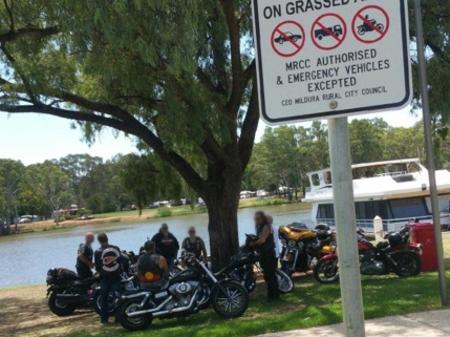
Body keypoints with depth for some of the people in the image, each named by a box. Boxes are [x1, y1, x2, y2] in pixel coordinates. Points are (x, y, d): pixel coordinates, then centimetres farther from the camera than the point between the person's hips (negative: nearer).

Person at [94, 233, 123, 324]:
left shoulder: (98, 252, -9)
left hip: (105, 278, -1)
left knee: (104, 298, 8)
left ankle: (104, 318, 8)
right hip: (116, 276, 2)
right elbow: (121, 260, -2)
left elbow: (97, 267, -7)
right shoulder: (116, 248, -2)